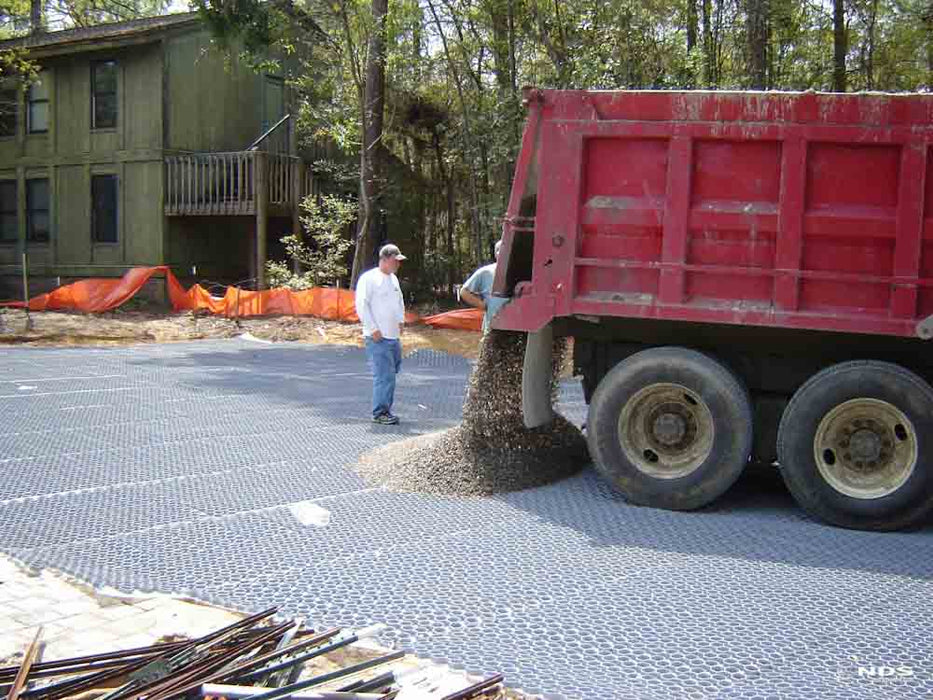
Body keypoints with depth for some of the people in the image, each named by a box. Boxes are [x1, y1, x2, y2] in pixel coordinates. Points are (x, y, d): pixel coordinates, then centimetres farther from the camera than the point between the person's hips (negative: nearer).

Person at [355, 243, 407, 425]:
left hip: (394, 336, 9)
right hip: (378, 337, -9)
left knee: (391, 373, 11)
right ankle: (379, 413, -5)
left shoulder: (393, 279, 17)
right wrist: (373, 329, -16)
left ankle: (385, 410, 18)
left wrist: (400, 320, 19)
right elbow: (362, 305, -15)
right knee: (384, 375, -12)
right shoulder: (369, 278, -10)